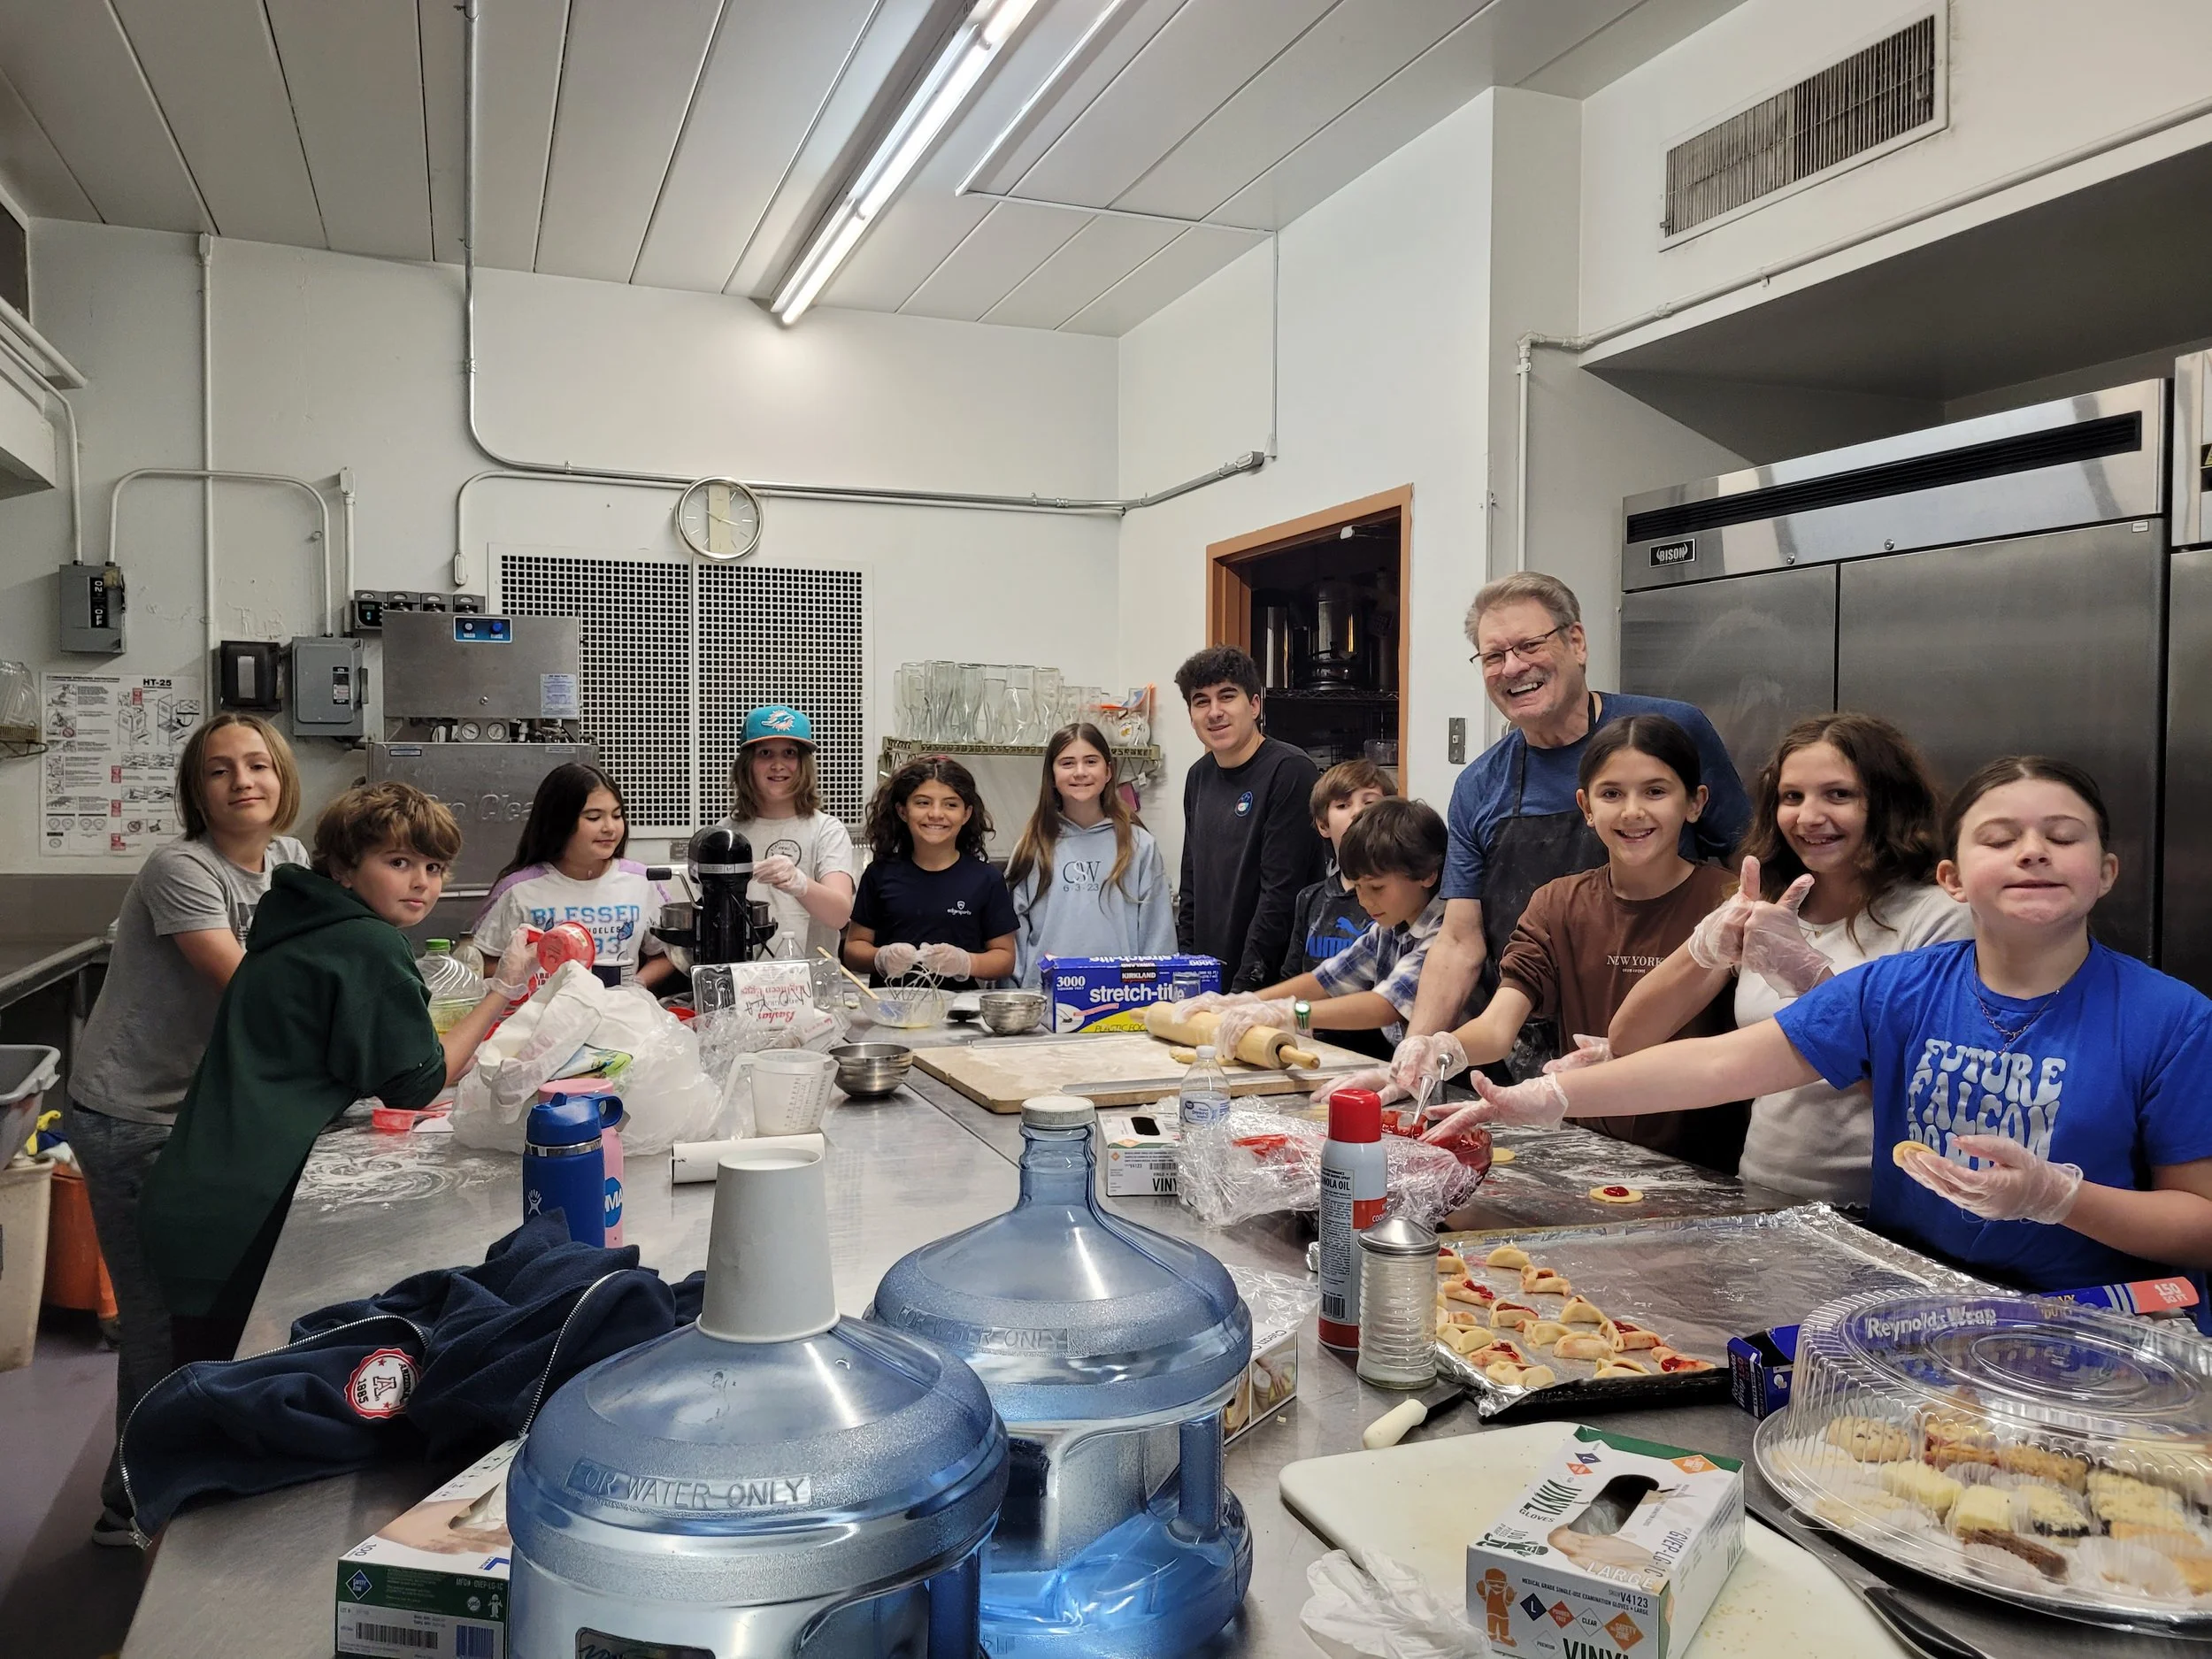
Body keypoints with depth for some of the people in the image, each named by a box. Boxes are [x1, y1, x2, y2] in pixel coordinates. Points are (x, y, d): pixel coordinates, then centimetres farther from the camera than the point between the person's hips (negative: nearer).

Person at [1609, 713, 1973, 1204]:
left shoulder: (1936, 918, -3)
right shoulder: (1760, 910, 10)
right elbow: (1627, 1042, 0)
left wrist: (1814, 977, -25)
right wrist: (1703, 948, -18)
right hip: (1762, 1200, 3)